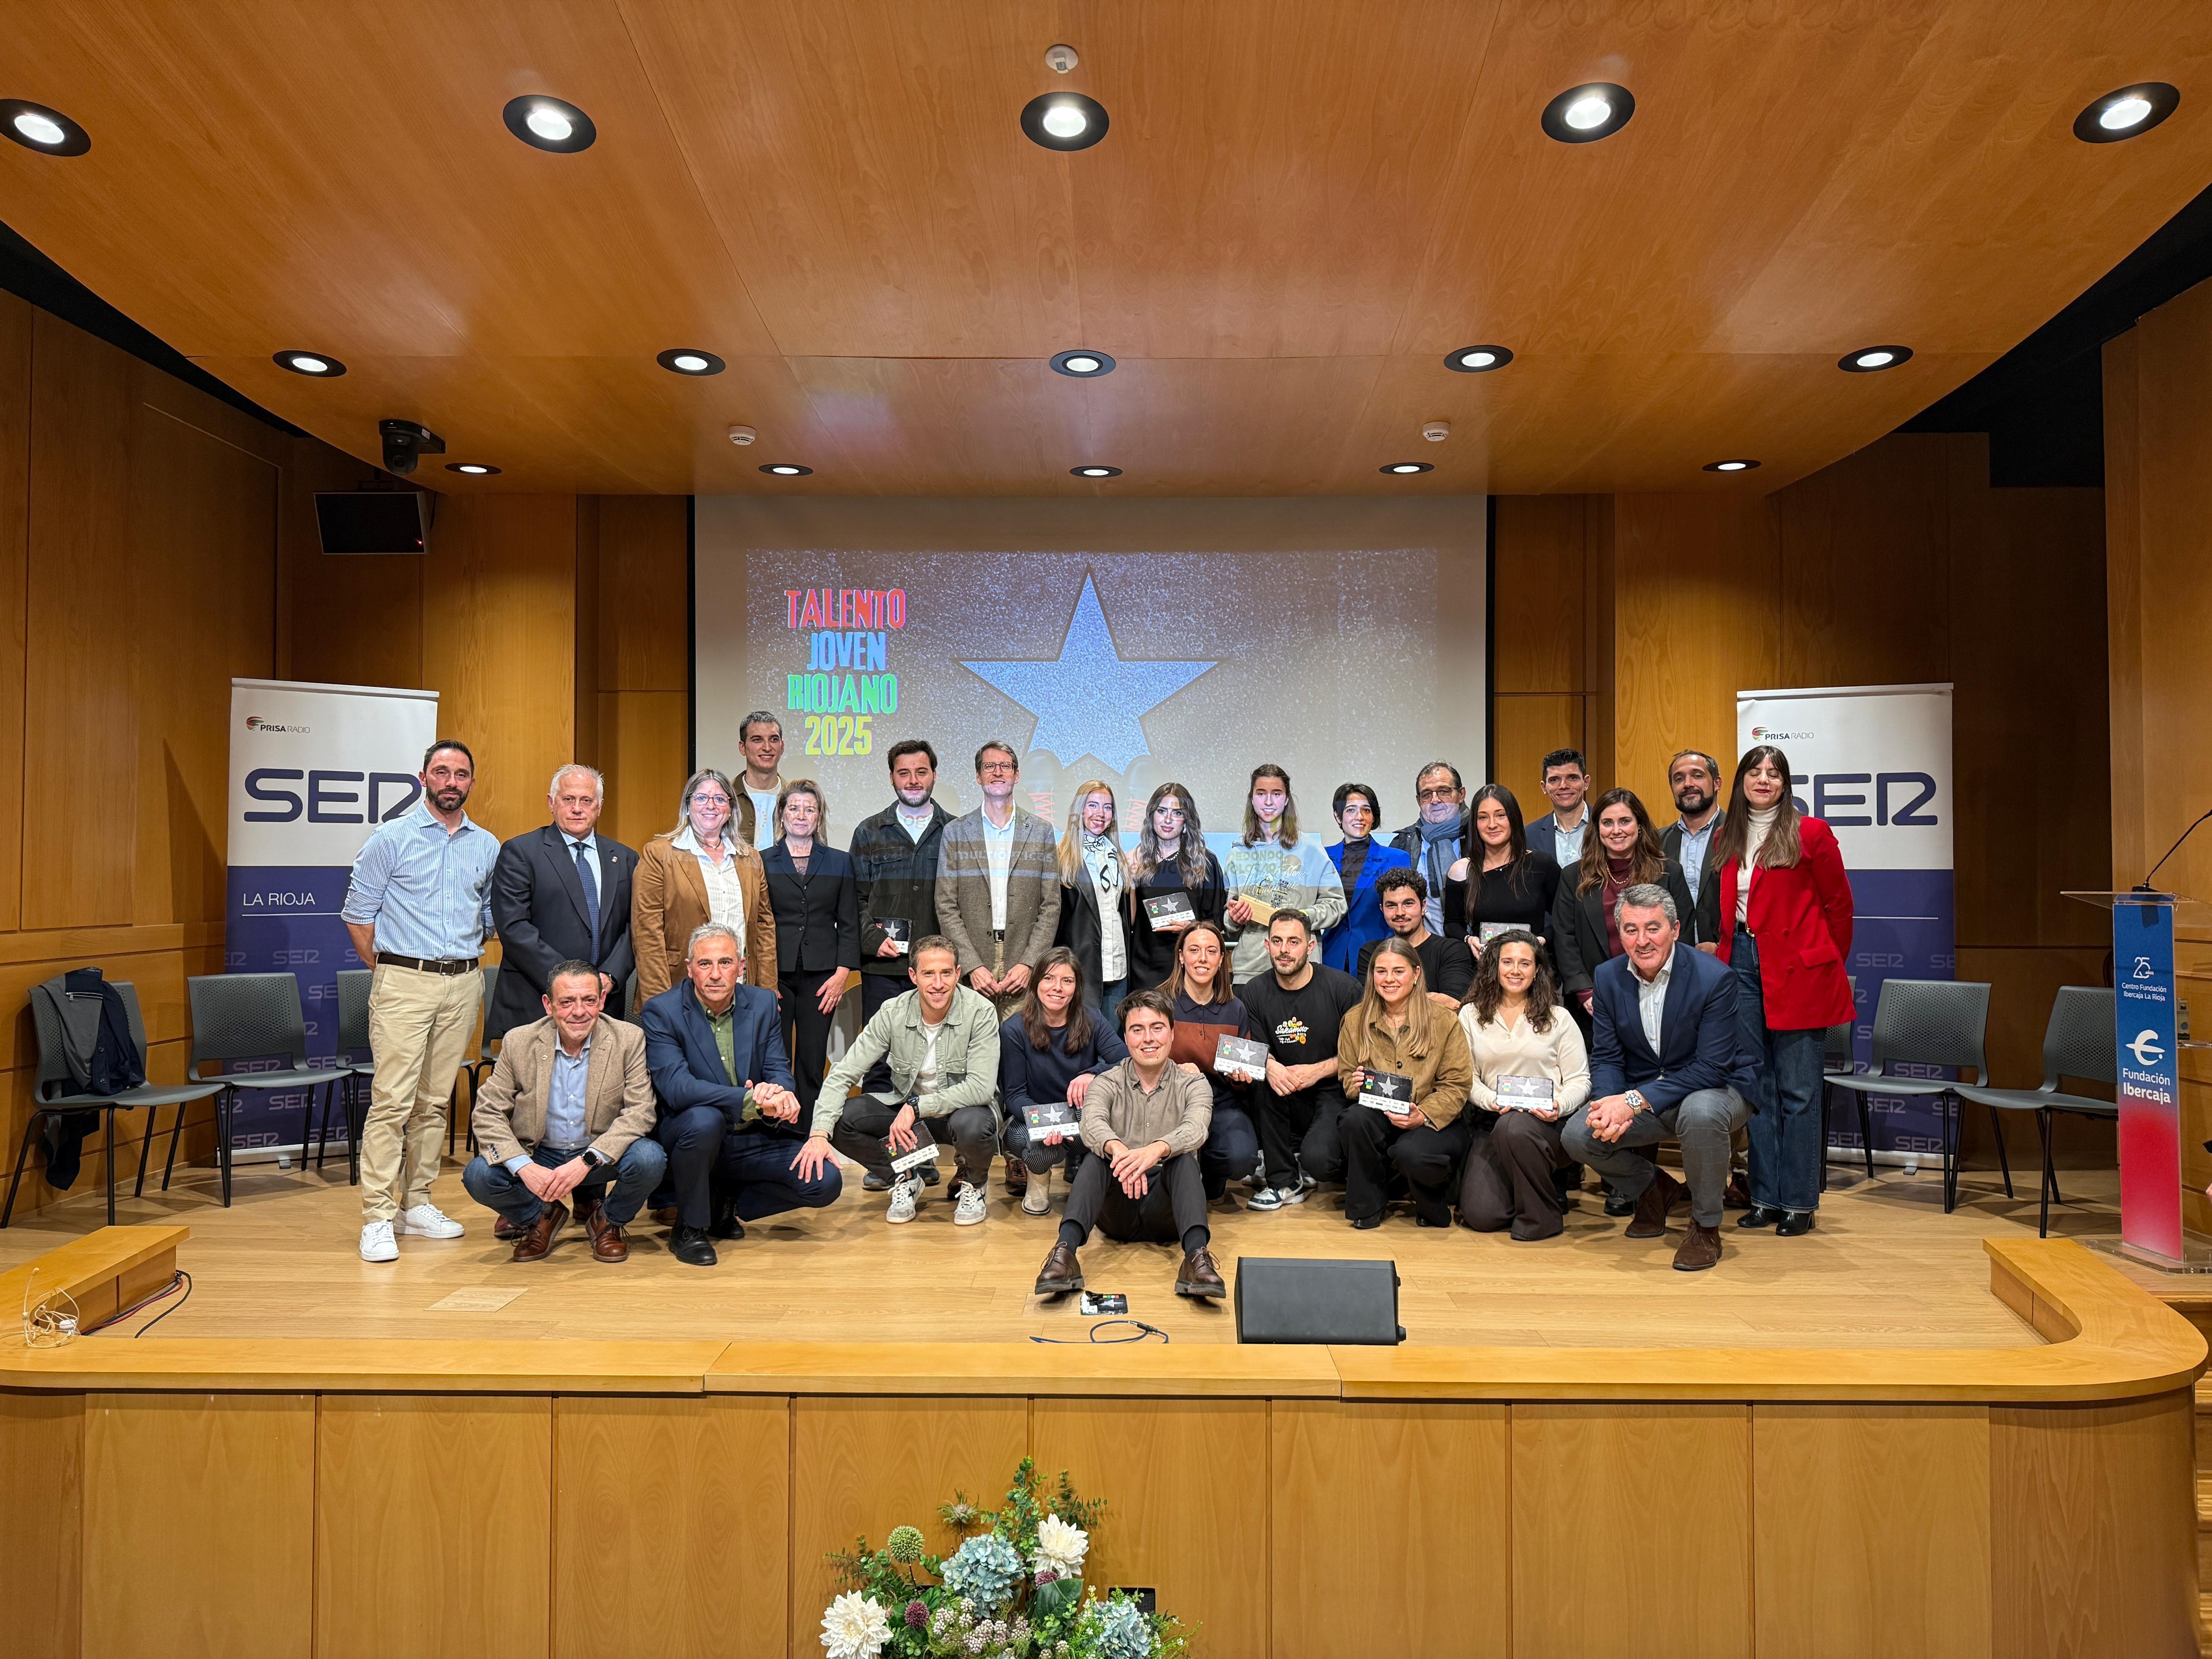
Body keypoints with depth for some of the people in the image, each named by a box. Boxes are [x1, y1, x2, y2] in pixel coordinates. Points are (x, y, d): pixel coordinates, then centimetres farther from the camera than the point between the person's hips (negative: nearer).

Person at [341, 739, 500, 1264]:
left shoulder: (488, 846, 10)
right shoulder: (391, 838, -1)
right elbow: (358, 912, 1)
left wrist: (466, 957, 12)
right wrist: (387, 969, 3)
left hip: (463, 984, 4)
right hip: (405, 983, -4)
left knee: (436, 1101, 10)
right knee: (392, 1100, -7)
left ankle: (417, 1203, 20)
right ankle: (377, 1218, -1)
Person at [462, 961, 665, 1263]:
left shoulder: (629, 1040, -11)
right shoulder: (519, 1042, -7)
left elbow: (640, 1112, -16)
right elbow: (488, 1113, -7)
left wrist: (586, 1162, -28)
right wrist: (525, 1168, -23)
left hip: (602, 1156, -1)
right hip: (538, 1156, 1)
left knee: (649, 1159, -30)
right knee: (478, 1176, -24)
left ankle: (607, 1221, 4)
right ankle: (541, 1217, 9)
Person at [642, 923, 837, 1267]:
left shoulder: (763, 1003, 2)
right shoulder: (660, 1012, -11)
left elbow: (780, 1070, 0)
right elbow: (676, 1087, -23)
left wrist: (778, 1095, -27)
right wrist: (751, 1101, -35)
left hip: (753, 1140, 4)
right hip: (689, 1136, -4)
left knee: (826, 1182, -15)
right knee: (705, 1119, -38)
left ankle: (725, 1205, 10)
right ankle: (689, 1227, -11)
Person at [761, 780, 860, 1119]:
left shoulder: (840, 863, 11)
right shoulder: (762, 862, 8)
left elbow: (849, 924, 8)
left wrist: (843, 973, -3)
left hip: (821, 976, 1)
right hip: (774, 976, -1)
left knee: (813, 1064, 2)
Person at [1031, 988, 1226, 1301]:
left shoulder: (1192, 1085, 3)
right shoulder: (1108, 1084, 4)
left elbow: (1195, 1129, -20)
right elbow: (1092, 1123, -19)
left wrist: (1156, 1150, -43)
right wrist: (1118, 1150, -43)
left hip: (1166, 1207, 0)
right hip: (1117, 1211, 1)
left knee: (1183, 1156, -28)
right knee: (1098, 1154, -26)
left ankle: (1196, 1256, -45)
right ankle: (1065, 1252, -41)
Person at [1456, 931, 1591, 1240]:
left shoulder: (1558, 1018, 8)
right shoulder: (1471, 1015, 11)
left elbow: (1579, 1081, 5)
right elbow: (1467, 1077, 6)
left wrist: (1559, 1106, -16)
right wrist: (1493, 1102, -15)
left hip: (1547, 1123, -1)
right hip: (1491, 1123, 2)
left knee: (1514, 1127, -39)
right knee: (1481, 1215, -18)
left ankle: (1544, 1216, -12)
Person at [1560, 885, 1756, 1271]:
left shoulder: (1714, 977, -19)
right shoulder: (1609, 976, -3)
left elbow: (1712, 1068, -23)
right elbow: (1606, 1057, -1)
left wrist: (1635, 1101, -31)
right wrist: (1610, 1103, -24)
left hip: (1713, 1090, -4)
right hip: (1640, 1099, 4)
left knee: (1700, 1113, -39)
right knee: (1577, 1135, -18)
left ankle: (1706, 1226, -12)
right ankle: (1653, 1188, 14)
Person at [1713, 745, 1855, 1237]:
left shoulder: (1810, 834, -2)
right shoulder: (1726, 841, 12)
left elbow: (1839, 904, 3)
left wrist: (1829, 965, 6)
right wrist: (1729, 954, 11)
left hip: (1798, 973, -4)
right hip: (1743, 965, 5)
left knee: (1798, 1091, 0)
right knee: (1757, 1086, 8)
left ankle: (1799, 1203, 9)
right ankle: (1765, 1197, 17)